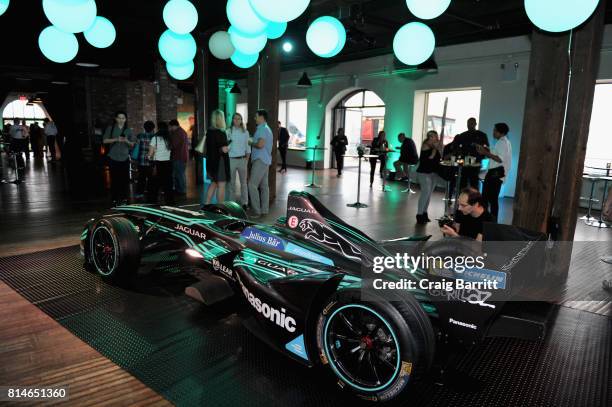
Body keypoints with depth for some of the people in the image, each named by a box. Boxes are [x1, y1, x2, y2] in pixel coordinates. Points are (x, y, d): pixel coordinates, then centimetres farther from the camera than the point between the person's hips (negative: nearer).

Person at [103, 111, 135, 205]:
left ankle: (124, 198, 6)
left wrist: (127, 141, -10)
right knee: (114, 179, -3)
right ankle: (115, 199, 3)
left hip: (125, 158, 2)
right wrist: (116, 139, -12)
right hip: (113, 158, -1)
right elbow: (105, 140, 1)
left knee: (125, 179, -2)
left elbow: (132, 144, 11)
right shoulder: (110, 128, 6)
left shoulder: (128, 130, 10)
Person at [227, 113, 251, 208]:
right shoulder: (228, 131, 1)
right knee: (231, 182, 4)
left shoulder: (245, 132, 5)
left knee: (243, 182, 3)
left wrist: (247, 160, -2)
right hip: (231, 159, -1)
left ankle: (244, 202, 12)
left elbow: (248, 147, 6)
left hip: (242, 159, 1)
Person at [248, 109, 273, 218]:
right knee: (264, 185, 9)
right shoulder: (267, 129, 20)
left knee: (252, 185, -10)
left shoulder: (262, 129, -12)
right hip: (265, 160, 11)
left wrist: (251, 143, -6)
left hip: (260, 160, -10)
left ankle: (256, 211, -10)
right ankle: (264, 209, 12)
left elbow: (260, 145, -24)